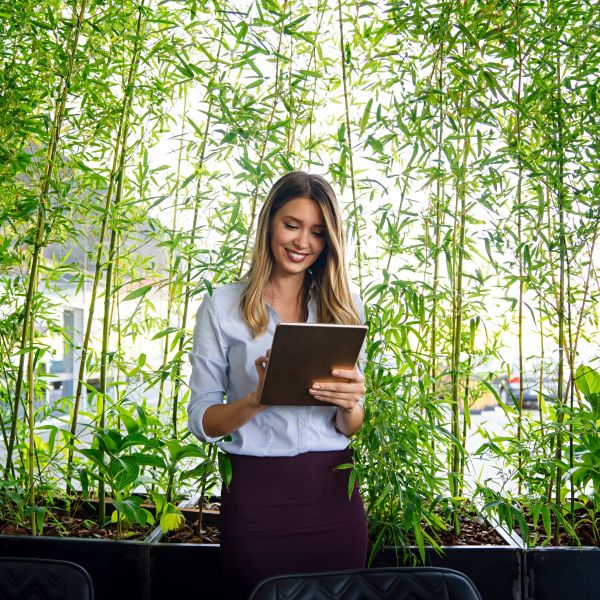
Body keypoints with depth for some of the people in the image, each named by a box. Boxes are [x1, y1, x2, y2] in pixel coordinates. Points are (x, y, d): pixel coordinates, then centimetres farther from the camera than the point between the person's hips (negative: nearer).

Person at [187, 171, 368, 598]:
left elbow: (351, 427, 5)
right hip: (256, 497, -2)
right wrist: (258, 398, -23)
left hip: (333, 493, 2)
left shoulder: (344, 305, 5)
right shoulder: (223, 306, -2)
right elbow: (201, 419, -4)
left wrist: (350, 403, -18)